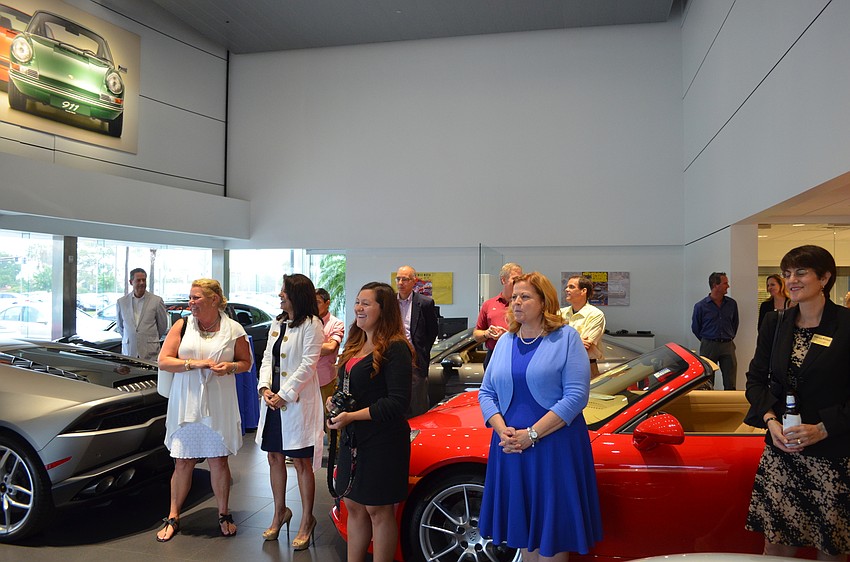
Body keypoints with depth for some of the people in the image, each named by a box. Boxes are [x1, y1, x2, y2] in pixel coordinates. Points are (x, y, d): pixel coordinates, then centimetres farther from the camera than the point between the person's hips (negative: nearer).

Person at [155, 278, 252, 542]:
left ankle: (224, 515, 24)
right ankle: (173, 518, 23)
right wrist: (194, 364, -16)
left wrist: (230, 367, -13)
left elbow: (246, 362, 8)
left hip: (219, 405, 0)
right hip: (185, 404, 1)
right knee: (182, 463, 6)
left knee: (219, 461, 7)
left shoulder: (233, 329, 0)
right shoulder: (182, 326, 1)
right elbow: (163, 361, -2)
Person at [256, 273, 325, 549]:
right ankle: (280, 512, 31)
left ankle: (307, 519, 14)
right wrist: (265, 388, -4)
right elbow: (267, 359, 11)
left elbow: (308, 365, -14)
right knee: (275, 458, 14)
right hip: (273, 399, 7)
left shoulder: (311, 325, -9)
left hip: (298, 401, -7)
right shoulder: (277, 324, 14)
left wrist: (285, 394, -16)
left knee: (301, 462, 1)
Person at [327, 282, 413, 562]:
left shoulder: (395, 349, -15)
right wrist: (335, 401, -1)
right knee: (354, 505, 15)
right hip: (352, 440, 8)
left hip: (382, 442, -8)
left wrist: (351, 416, -21)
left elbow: (398, 402, -20)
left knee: (378, 510, 3)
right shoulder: (355, 345, 12)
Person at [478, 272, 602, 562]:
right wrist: (502, 430, -9)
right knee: (523, 530, 13)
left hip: (554, 447, -4)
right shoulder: (505, 341, 10)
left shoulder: (566, 338, -5)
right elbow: (486, 393, 10)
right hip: (511, 448, 5)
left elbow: (576, 396, -14)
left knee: (550, 529, 4)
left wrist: (531, 434, -17)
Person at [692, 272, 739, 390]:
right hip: (708, 346, -3)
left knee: (730, 384, 4)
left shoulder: (732, 304, 5)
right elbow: (695, 328, 7)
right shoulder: (701, 306, -4)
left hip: (728, 346, 3)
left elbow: (735, 324, 19)